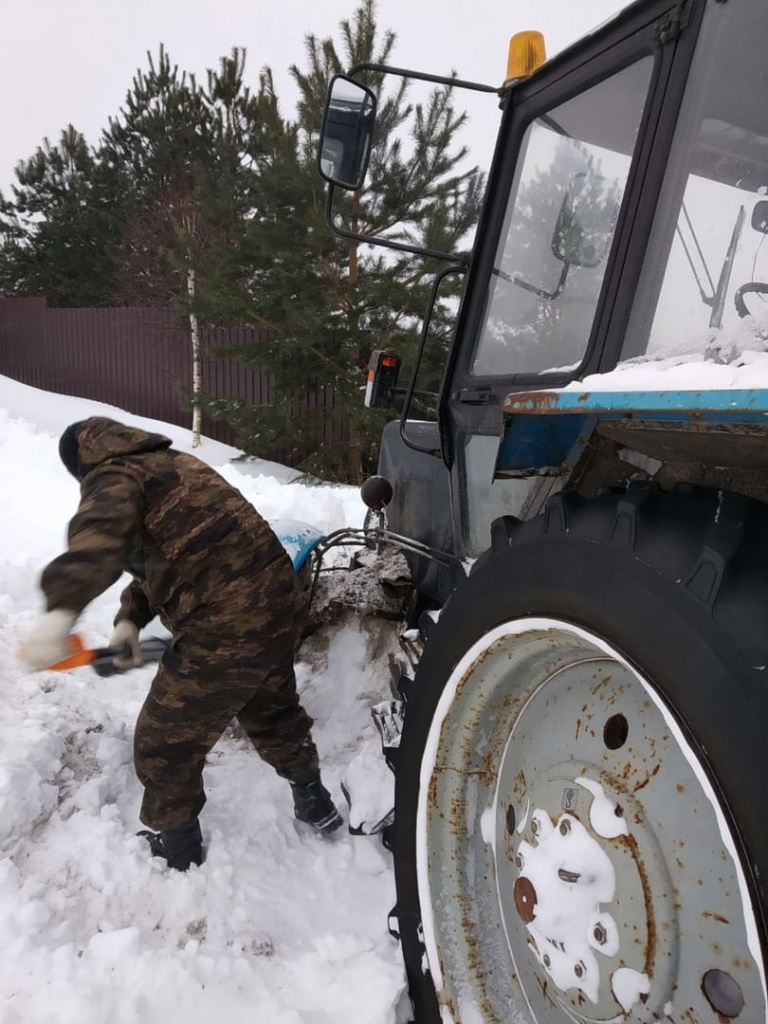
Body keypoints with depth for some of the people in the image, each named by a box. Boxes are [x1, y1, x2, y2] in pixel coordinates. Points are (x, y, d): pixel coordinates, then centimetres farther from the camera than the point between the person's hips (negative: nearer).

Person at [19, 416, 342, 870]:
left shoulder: (112, 477, -3)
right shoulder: (174, 465, 24)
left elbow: (101, 531, -29)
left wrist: (62, 609, -43)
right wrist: (131, 618, 17)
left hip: (225, 628, -9)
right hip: (279, 602, 9)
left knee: (166, 744, 13)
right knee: (274, 711, 31)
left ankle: (178, 850, 34)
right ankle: (315, 801, 50)